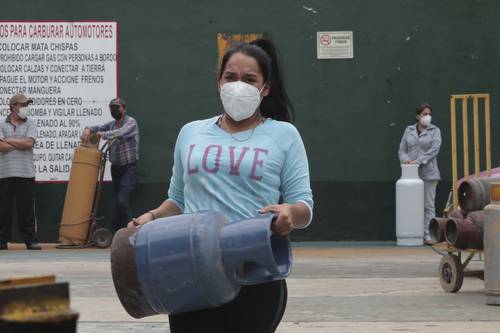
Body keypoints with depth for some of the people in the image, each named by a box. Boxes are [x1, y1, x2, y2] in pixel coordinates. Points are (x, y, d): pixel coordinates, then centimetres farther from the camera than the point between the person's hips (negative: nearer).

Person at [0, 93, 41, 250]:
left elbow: (29, 143, -8)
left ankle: (30, 240, 3)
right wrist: (21, 144, -5)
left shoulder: (30, 124, 9)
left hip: (26, 173, 0)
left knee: (26, 208, -1)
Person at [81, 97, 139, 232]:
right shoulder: (112, 125, 13)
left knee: (122, 201, -18)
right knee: (119, 202, 8)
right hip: (116, 169, 7)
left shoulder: (131, 122, -8)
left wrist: (101, 134, -33)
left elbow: (120, 133, -25)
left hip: (129, 169, -7)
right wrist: (88, 130, -15)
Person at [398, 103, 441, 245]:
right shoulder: (409, 130, 12)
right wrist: (406, 159, -12)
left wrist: (418, 161, -18)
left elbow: (434, 150, -9)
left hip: (428, 173, -2)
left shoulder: (435, 131, 4)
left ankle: (428, 235, -4)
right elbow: (402, 150, 10)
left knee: (428, 205, -4)